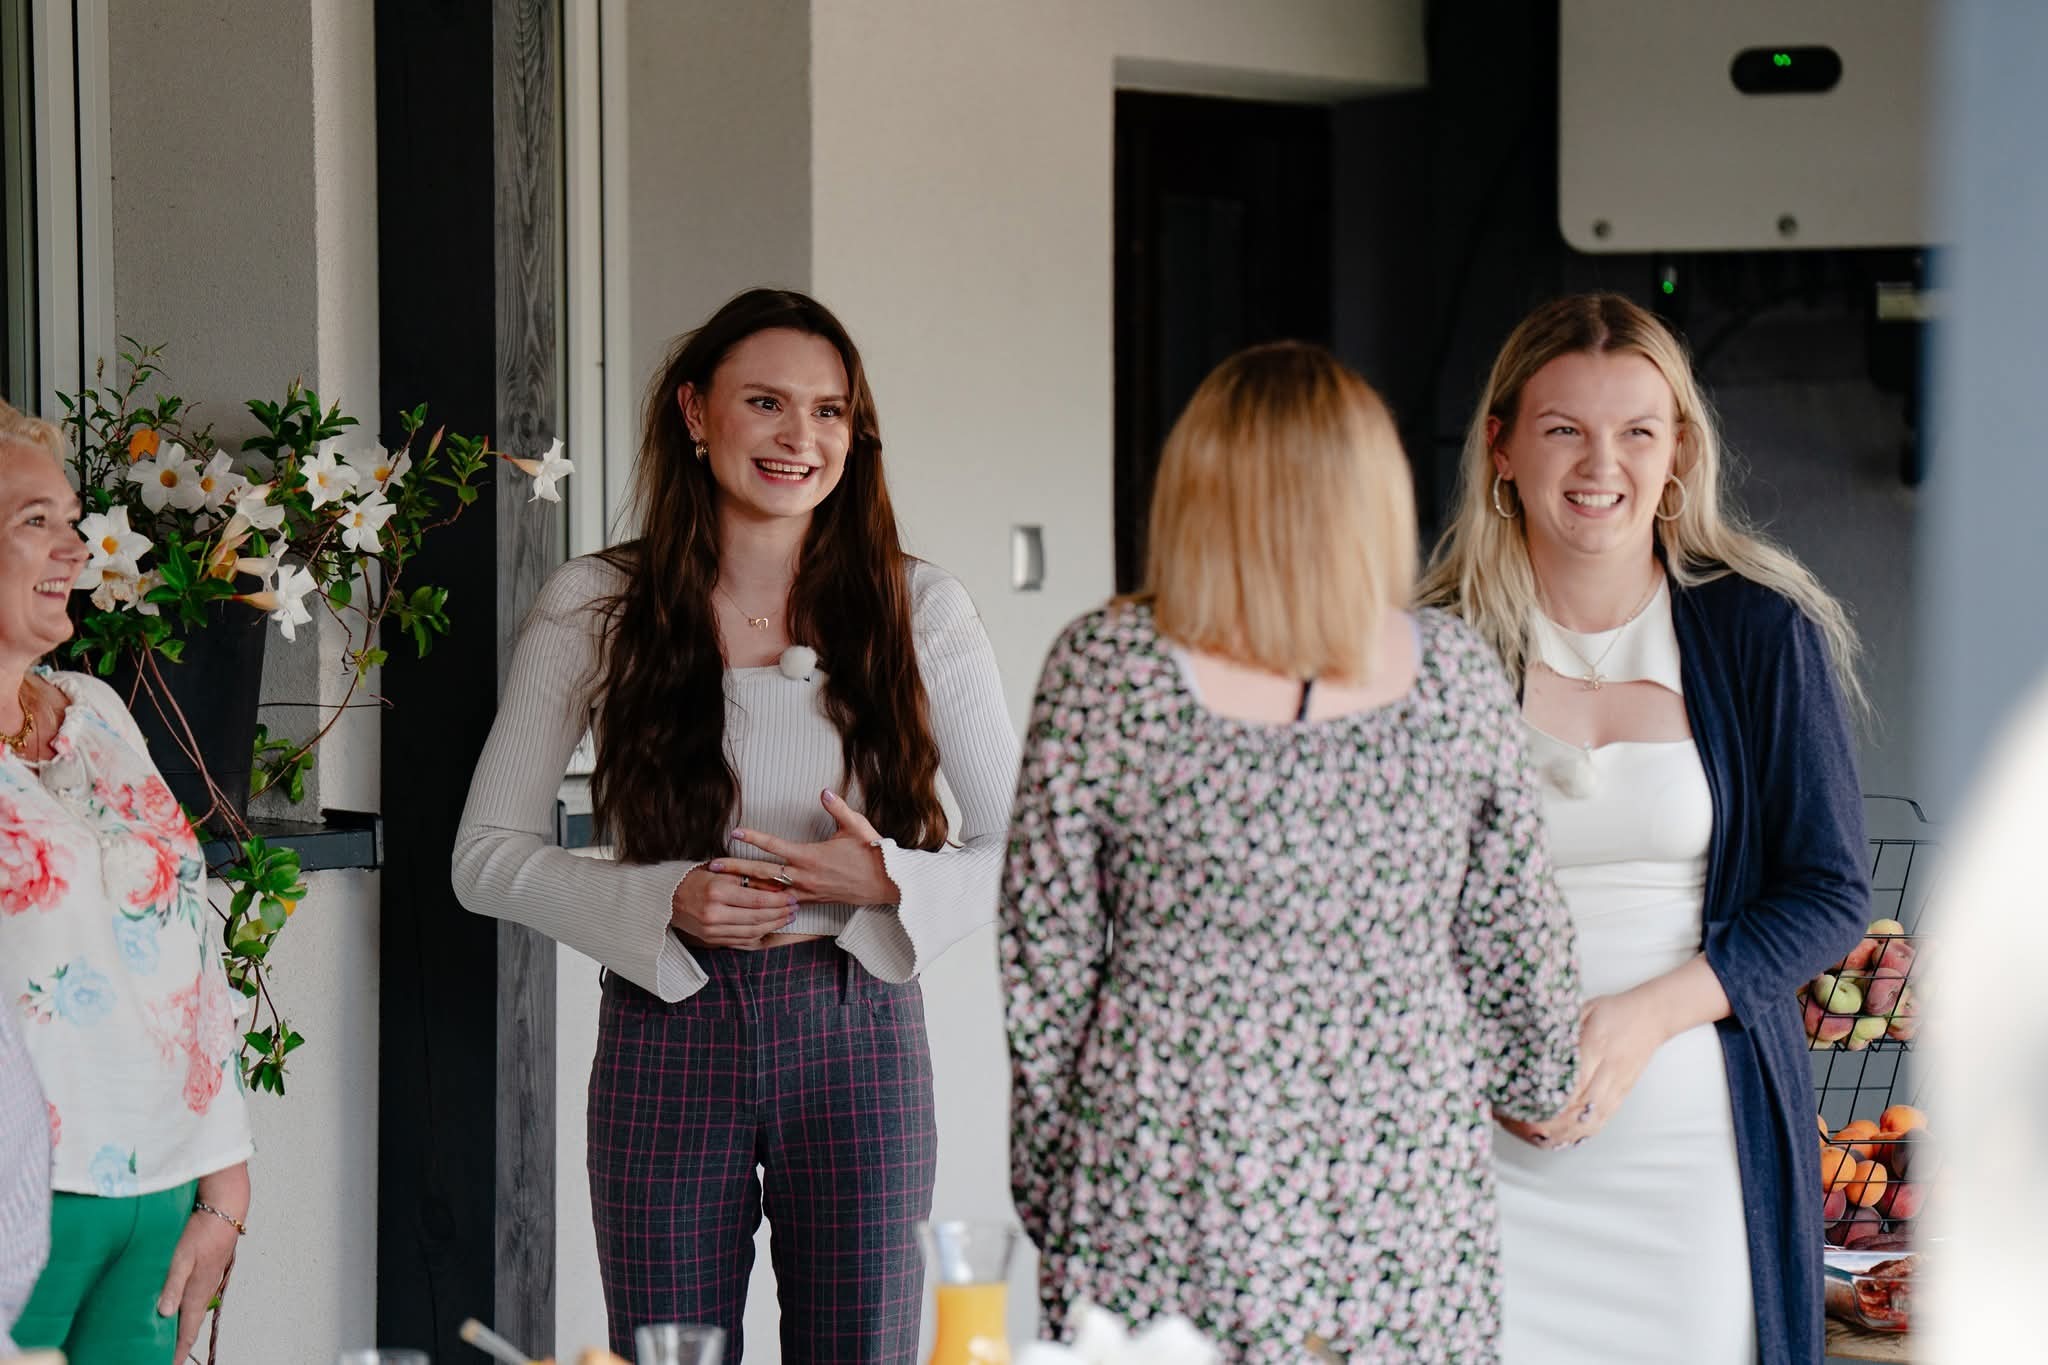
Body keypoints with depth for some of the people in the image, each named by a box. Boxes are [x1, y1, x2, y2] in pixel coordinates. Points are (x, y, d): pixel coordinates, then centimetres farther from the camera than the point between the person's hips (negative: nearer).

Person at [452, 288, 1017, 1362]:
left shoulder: (917, 608, 2)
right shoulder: (595, 607, 1)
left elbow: (1022, 848, 5)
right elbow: (486, 857, 2)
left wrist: (887, 882, -15)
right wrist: (667, 903, -13)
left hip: (857, 1034, 1)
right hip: (668, 1035, 0)